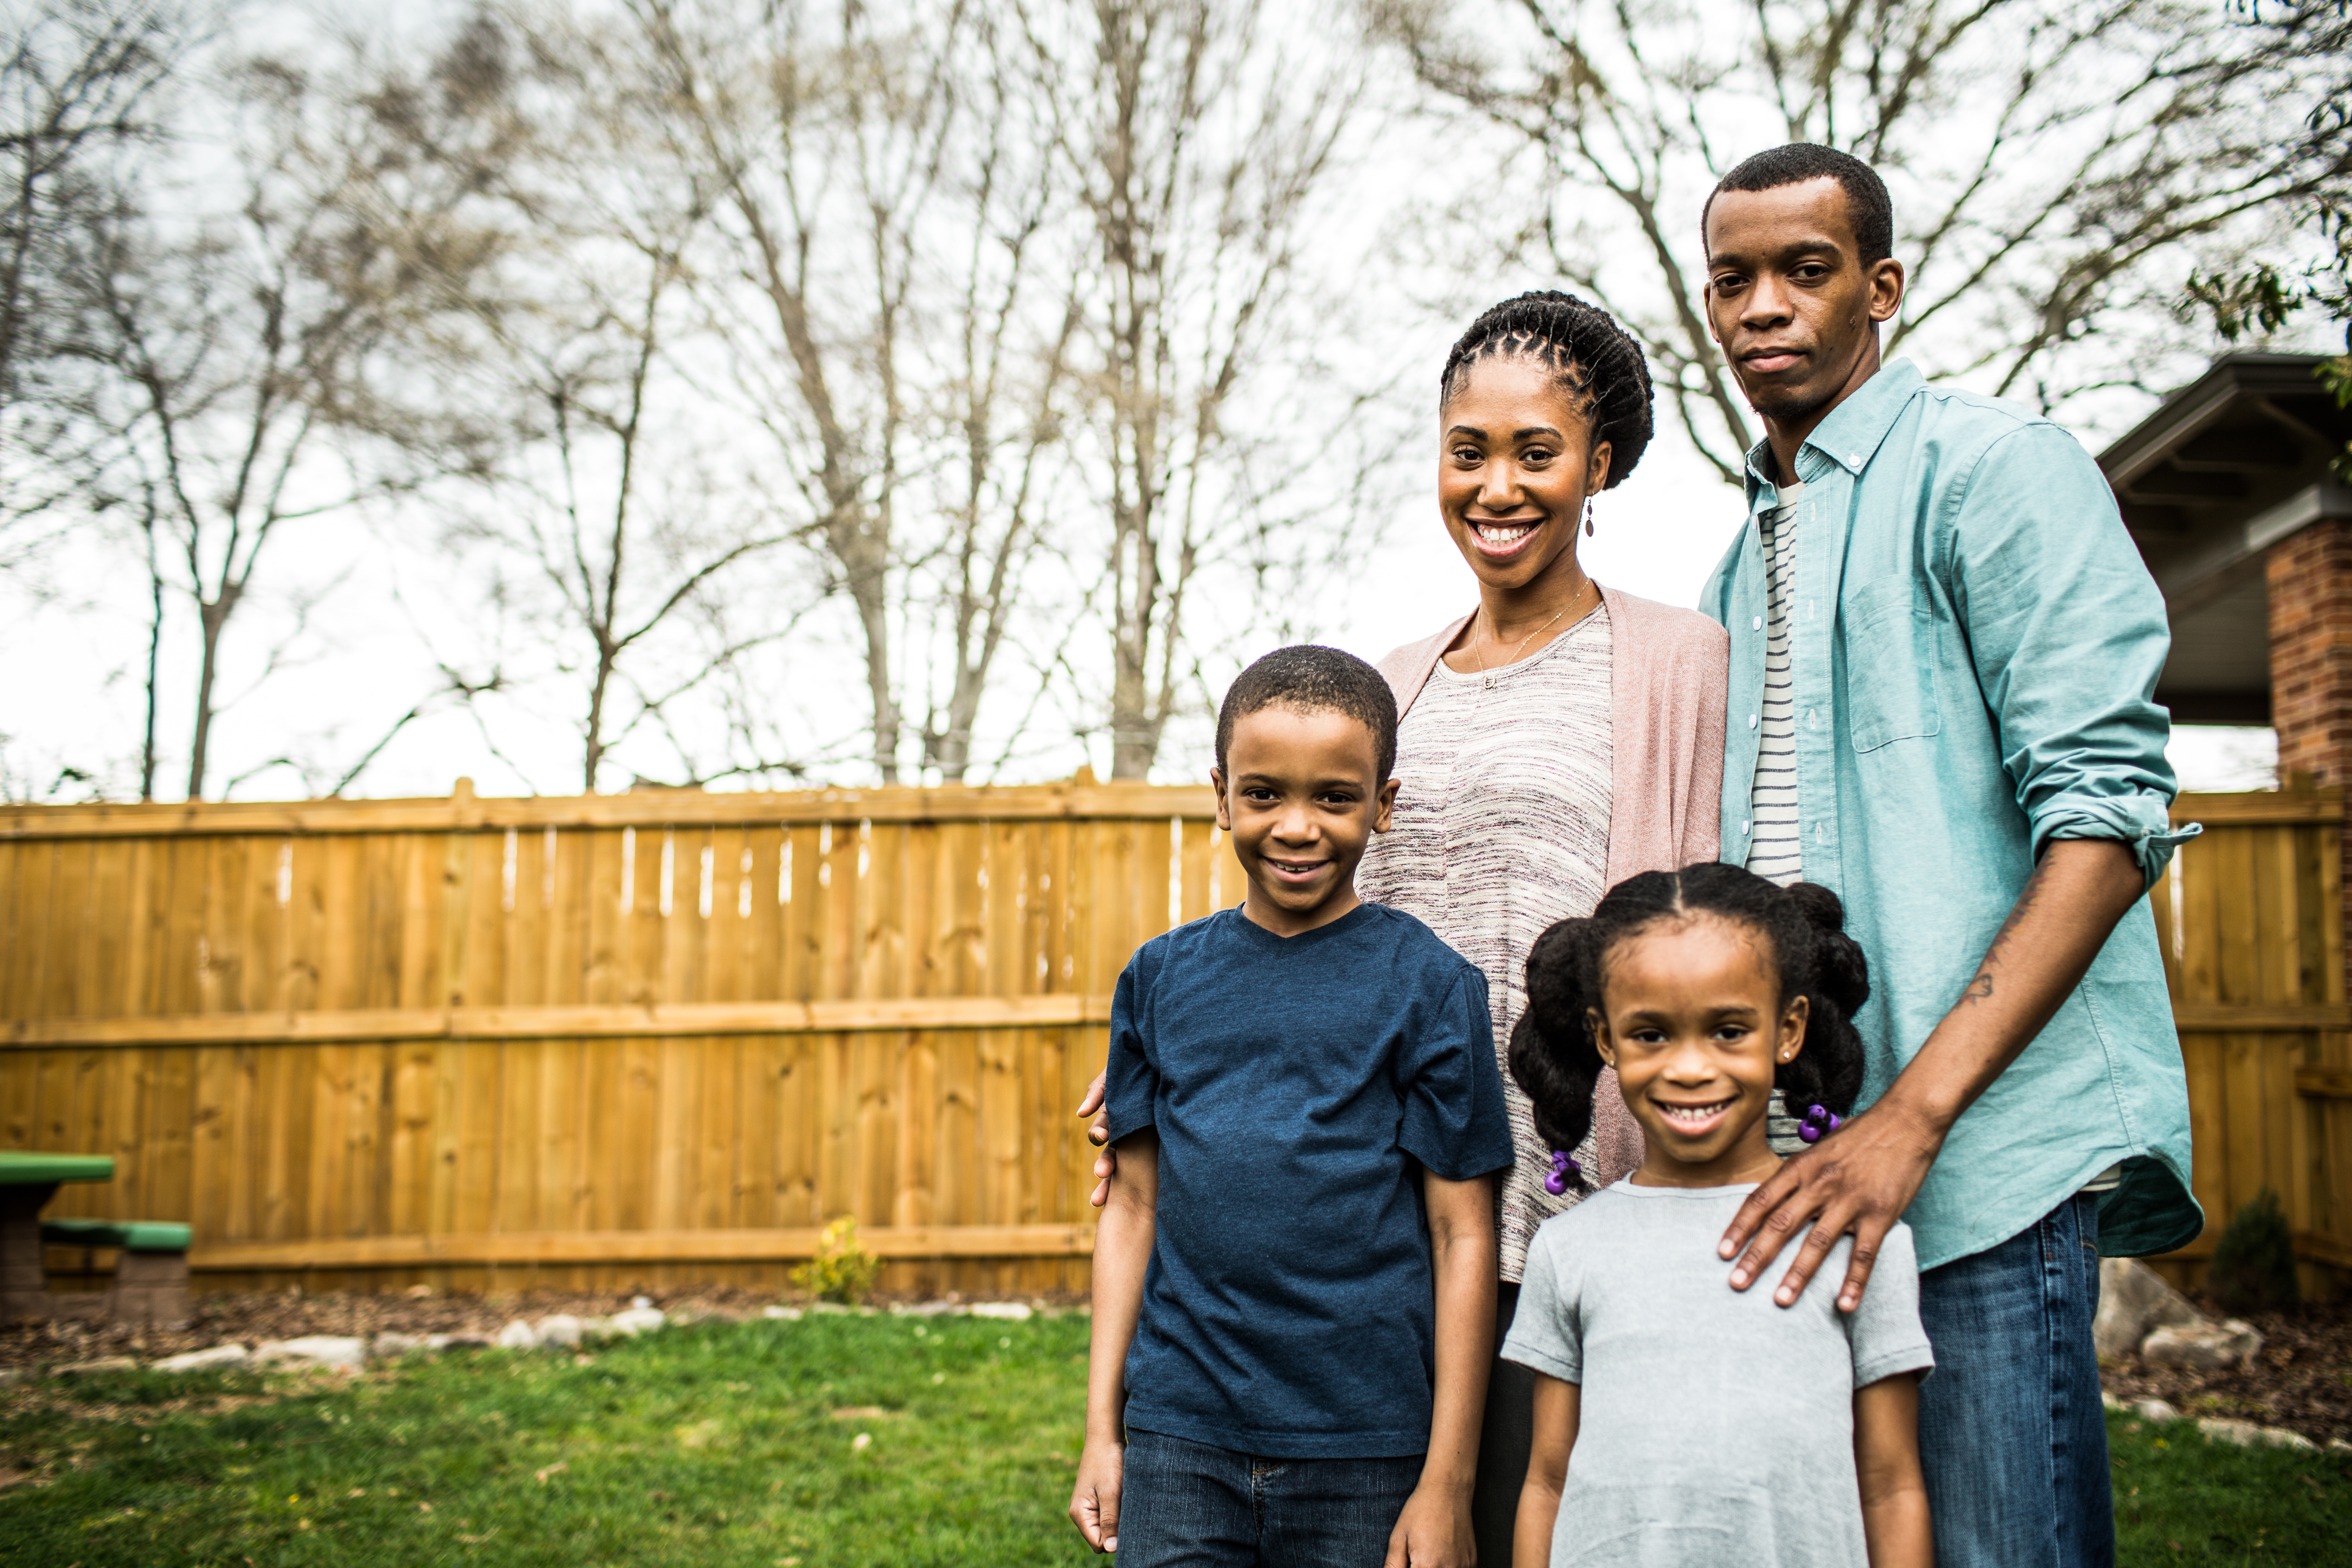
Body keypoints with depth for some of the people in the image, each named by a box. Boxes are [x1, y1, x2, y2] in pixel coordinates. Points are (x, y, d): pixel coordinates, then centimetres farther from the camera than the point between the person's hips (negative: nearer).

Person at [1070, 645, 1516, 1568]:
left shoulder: (1427, 984, -4)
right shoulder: (1162, 977, 5)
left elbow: (1462, 1235, -4)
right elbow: (1134, 1204, 9)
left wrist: (1448, 1483, -5)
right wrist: (1102, 1429, 8)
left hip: (1366, 1455, -2)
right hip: (1179, 1442, 2)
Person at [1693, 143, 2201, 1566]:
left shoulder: (1993, 466, -3)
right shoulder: (1743, 558, 20)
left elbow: (2107, 812, -13)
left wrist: (1914, 1114, -20)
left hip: (1986, 1142, -7)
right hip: (1791, 1152, 7)